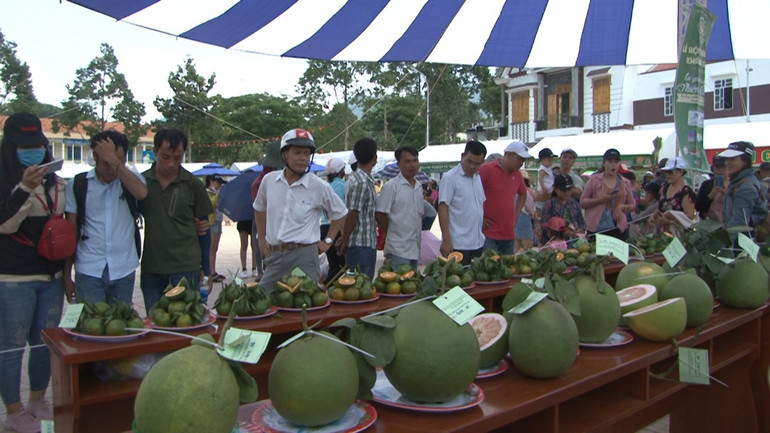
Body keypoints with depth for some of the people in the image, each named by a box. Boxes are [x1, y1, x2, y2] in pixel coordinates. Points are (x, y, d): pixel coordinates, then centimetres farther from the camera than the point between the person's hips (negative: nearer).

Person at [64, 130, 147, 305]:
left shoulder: (131, 179, 3)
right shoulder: (78, 185, 3)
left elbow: (141, 193, -23)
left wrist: (114, 161, -20)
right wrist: (66, 274, 6)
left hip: (124, 270, 1)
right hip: (88, 271, 0)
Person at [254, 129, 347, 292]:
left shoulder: (319, 186, -4)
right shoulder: (269, 180, 4)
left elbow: (340, 213, 10)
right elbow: (259, 208, 22)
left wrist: (328, 241, 4)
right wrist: (261, 238, 17)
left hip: (304, 255, -3)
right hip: (274, 255, 4)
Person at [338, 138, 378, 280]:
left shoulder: (367, 180, 14)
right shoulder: (361, 182, -18)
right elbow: (351, 215, -17)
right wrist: (344, 242, -11)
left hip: (369, 243, 9)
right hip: (361, 245, -9)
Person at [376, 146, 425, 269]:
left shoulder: (419, 187, 14)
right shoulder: (391, 186, -9)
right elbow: (380, 215, -11)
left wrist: (417, 234, 11)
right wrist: (394, 233, -2)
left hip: (415, 249, 7)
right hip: (398, 250, -7)